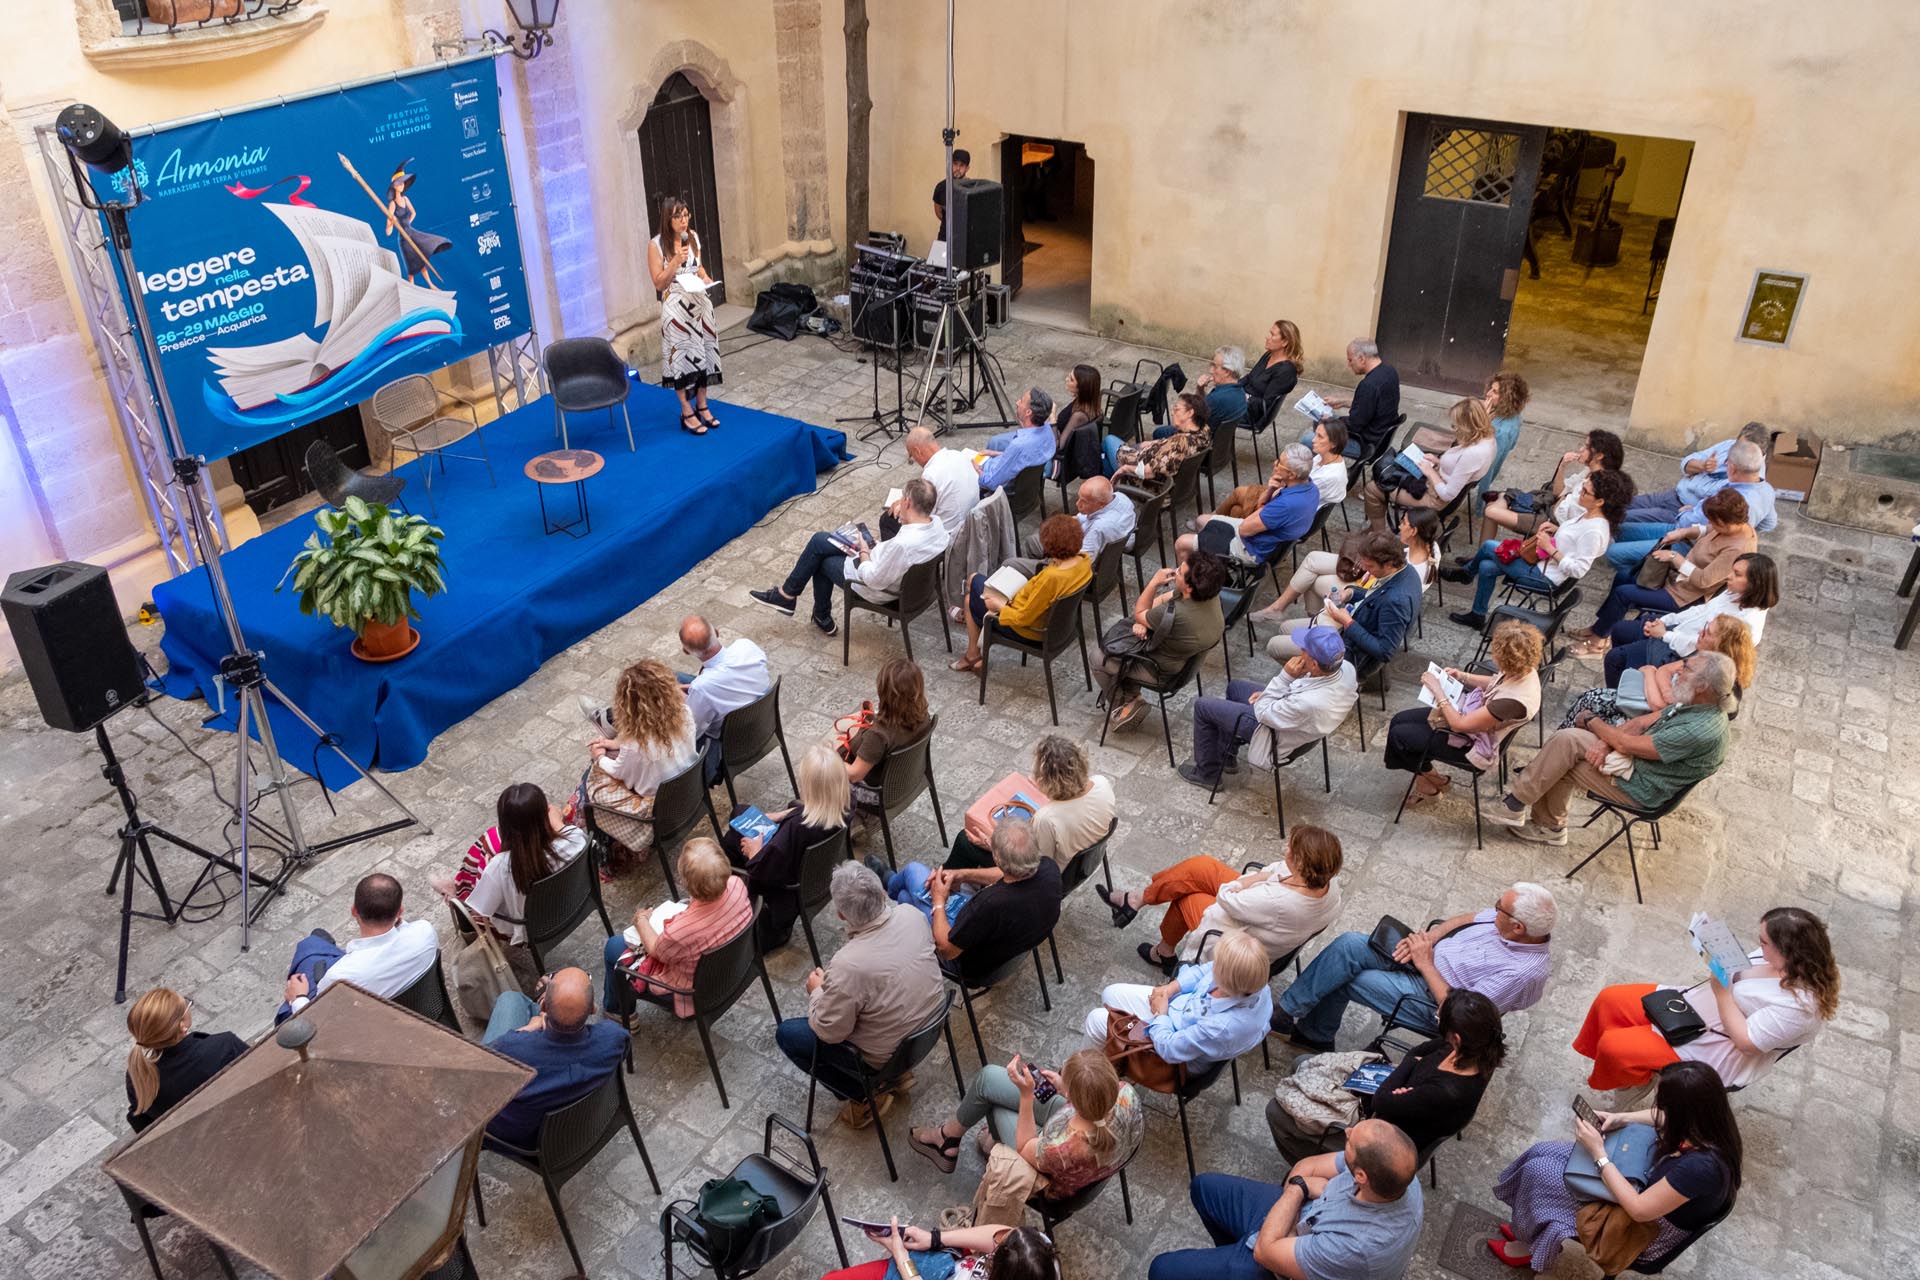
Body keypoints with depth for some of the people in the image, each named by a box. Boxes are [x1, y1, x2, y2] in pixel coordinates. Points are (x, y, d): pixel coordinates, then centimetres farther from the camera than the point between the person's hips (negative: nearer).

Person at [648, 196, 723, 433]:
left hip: (699, 303, 6)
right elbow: (659, 283, -12)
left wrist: (705, 277, -2)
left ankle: (702, 406, 25)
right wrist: (676, 260, -23)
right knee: (682, 356, 0)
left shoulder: (693, 237, 4)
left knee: (703, 353, 11)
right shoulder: (656, 245, -13)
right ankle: (687, 414, 10)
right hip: (676, 308, -6)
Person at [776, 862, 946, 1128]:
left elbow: (829, 1032, -19)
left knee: (787, 1034, 10)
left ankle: (866, 1096, 11)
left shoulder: (847, 966, -35)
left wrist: (816, 992, -1)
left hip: (887, 1055, -6)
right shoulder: (912, 914, -17)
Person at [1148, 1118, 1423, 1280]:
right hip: (1300, 1216, 7)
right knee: (1204, 1186, 22)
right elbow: (1308, 1168, -6)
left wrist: (1297, 1189, -17)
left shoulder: (1359, 1249, -43)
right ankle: (1232, 1253, 45)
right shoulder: (1395, 1172, -24)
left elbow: (1265, 1250, -26)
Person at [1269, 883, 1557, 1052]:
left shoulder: (1523, 972, -29)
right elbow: (1470, 918, 10)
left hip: (1430, 999, -7)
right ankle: (1312, 1034, 6)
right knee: (1349, 944, -10)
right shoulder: (1511, 919, -8)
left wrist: (1426, 964, -20)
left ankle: (1284, 1014, 11)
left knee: (1341, 978, -11)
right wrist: (1429, 937, -7)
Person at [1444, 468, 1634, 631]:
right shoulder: (1589, 515, 1)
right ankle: (1477, 615, 21)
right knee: (1486, 568, 4)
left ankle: (1467, 571, 22)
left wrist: (1549, 548, -25)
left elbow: (1578, 570, -28)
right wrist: (1556, 529, 2)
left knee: (1488, 547, -5)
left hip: (1545, 577, -9)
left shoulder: (1594, 531, -28)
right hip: (1542, 562, 10)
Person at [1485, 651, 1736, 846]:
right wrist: (1606, 742, -13)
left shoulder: (1701, 731, -29)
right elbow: (1642, 722, 5)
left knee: (1566, 741, -19)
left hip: (1639, 789, -9)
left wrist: (1592, 722, -7)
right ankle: (1549, 825, 10)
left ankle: (1515, 805, -4)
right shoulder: (1695, 703, 0)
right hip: (1635, 757, 9)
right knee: (1562, 739, 0)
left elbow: (1627, 744, -24)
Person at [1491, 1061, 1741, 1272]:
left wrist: (1598, 1153, -24)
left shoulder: (1700, 1166, -41)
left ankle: (1532, 1244, 26)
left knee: (1538, 1172, -3)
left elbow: (1639, 1210, -29)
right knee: (1540, 1153, 8)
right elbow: (1668, 1117, 8)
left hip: (1651, 1230, -8)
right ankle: (1530, 1229, 30)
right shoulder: (1706, 1120, -19)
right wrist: (1622, 1118, -5)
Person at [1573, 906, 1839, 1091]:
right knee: (1610, 999, 3)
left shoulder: (1800, 1002, -30)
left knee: (1613, 1046, -16)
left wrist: (1721, 991, -28)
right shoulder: (1782, 958, -6)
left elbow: (1747, 1042, -26)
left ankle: (1635, 1080, 18)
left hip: (1717, 1055, -9)